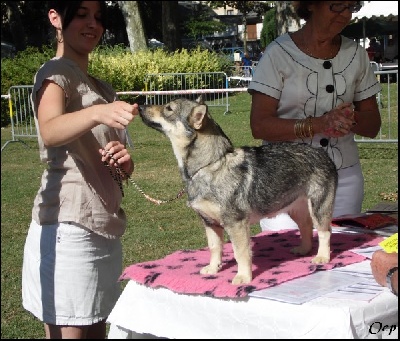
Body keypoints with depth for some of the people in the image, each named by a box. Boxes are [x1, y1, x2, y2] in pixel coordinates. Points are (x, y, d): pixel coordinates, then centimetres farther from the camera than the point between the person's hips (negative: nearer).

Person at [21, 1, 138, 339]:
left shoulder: (103, 88, 19)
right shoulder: (55, 73, -5)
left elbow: (122, 170, 22)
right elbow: (50, 132, -27)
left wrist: (124, 163, -2)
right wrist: (97, 113, -47)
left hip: (106, 228, 8)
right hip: (68, 228, -8)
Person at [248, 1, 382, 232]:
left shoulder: (356, 54, 7)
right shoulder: (279, 53, -5)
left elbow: (373, 126, 9)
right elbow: (259, 126, -11)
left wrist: (350, 118, -14)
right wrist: (320, 124, -22)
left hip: (344, 178, 4)